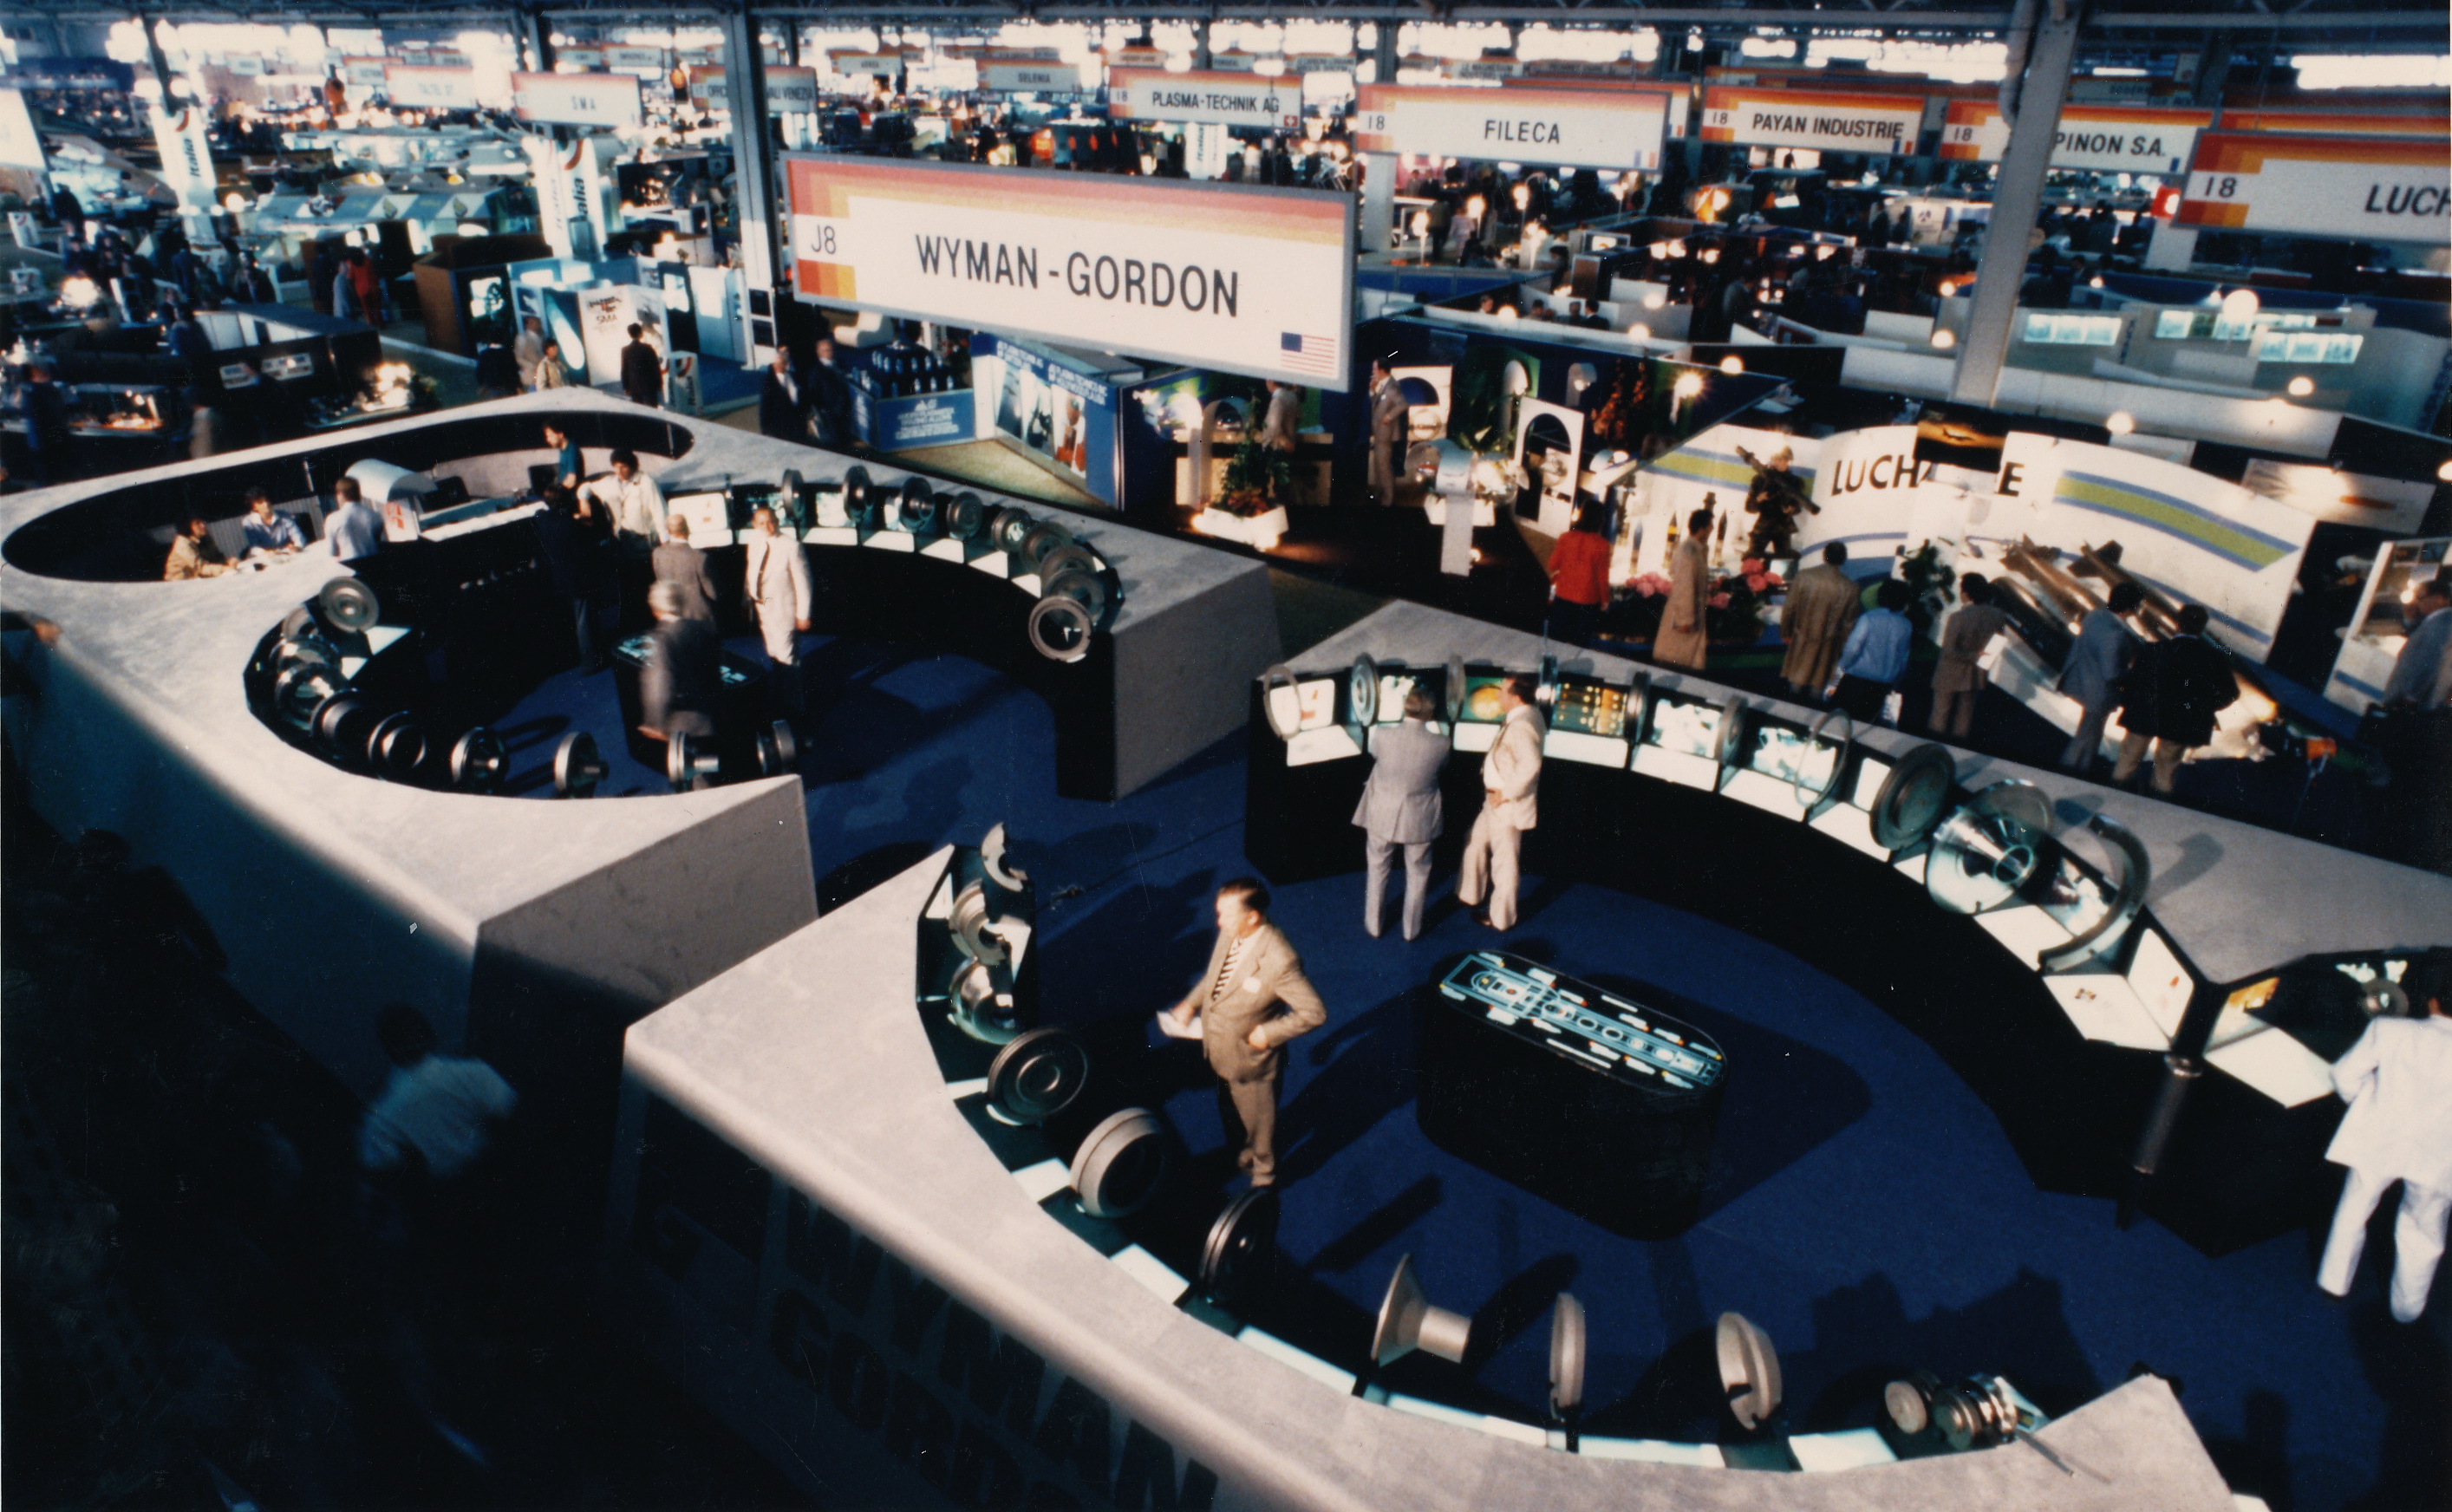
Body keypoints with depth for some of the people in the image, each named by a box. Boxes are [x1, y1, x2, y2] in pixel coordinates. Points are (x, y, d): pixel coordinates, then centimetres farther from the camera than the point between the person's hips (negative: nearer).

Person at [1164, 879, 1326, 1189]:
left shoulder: (1278, 961, -36)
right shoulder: (1230, 933, -13)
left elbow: (1315, 1012, -28)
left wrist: (1268, 1033, -23)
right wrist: (1191, 1002, -4)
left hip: (1251, 1060, -7)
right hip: (1221, 1052, 7)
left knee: (1258, 1123, 21)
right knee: (1230, 1116, 31)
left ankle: (1264, 1177, 49)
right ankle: (1241, 1157, 59)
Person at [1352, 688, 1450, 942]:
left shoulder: (1383, 735, -19)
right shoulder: (1440, 744, -19)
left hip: (1382, 816, 0)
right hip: (1419, 819, 0)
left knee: (1377, 871, 21)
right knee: (1417, 874, 20)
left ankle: (1373, 925, 34)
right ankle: (1412, 928, 33)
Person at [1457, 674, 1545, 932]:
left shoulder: (1521, 726, -27)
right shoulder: (1527, 715, 4)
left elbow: (1530, 764, -39)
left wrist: (1507, 793, -27)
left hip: (1508, 805, -10)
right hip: (1495, 802, 10)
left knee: (1504, 862, 7)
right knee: (1476, 842, 25)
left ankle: (1501, 917, 24)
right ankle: (1471, 896, 42)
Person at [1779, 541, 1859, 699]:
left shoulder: (1804, 576, -19)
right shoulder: (1849, 588, -20)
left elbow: (1789, 608, -10)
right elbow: (1849, 622, -10)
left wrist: (1785, 632, 5)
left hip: (1801, 638, 1)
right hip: (1827, 643, -1)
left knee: (1796, 679, 19)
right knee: (1818, 679, 18)